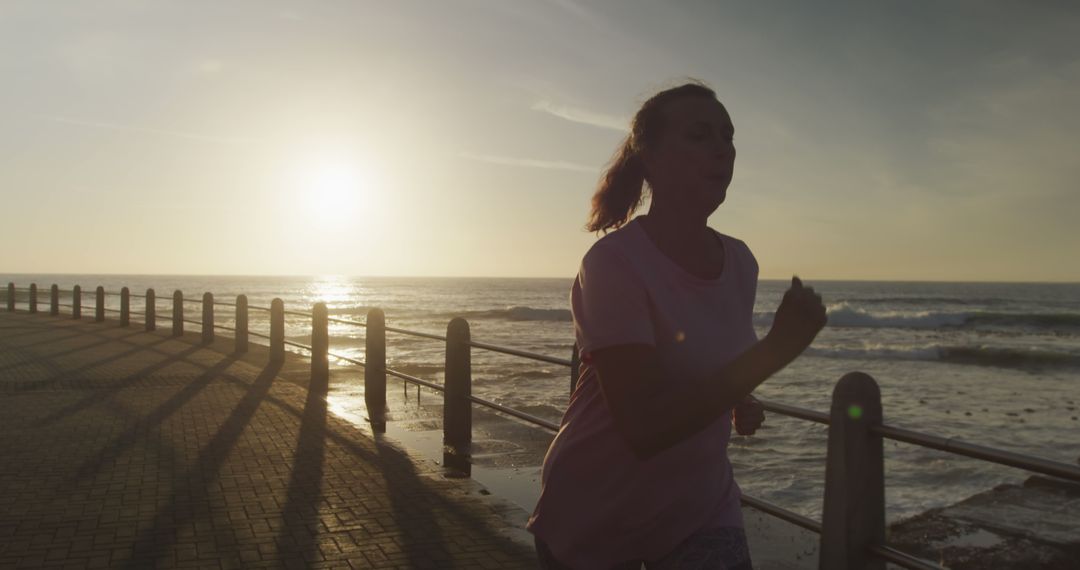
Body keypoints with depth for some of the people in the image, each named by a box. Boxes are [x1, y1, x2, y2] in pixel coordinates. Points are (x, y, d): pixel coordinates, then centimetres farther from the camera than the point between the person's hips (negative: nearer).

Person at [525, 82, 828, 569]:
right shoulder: (613, 262, -21)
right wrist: (775, 351, -31)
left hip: (702, 508, 4)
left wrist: (740, 399, -2)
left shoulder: (740, 263, -3)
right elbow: (642, 429, -29)